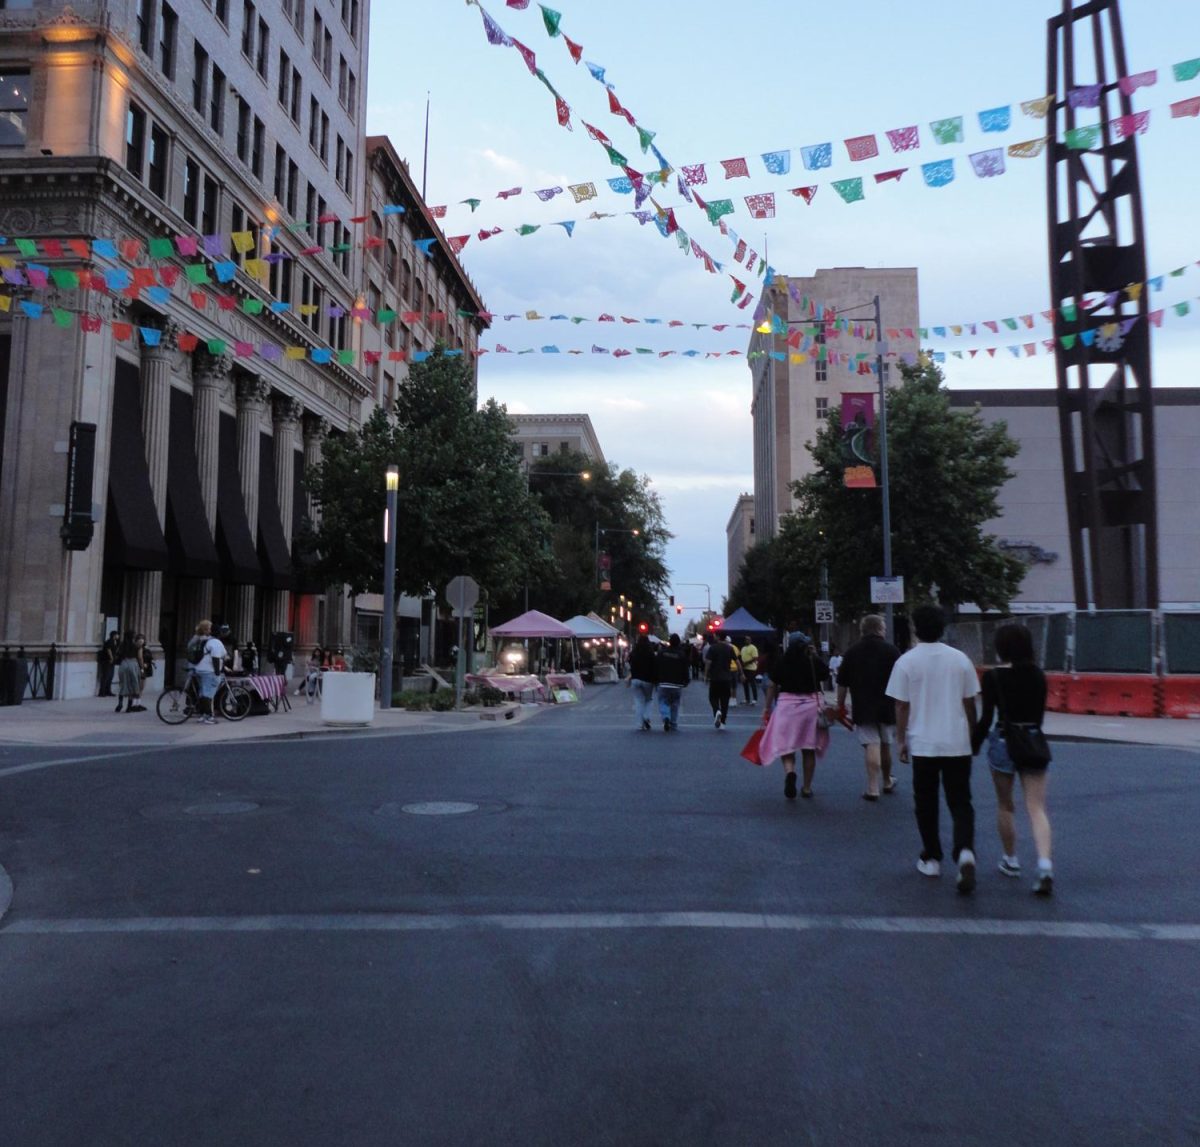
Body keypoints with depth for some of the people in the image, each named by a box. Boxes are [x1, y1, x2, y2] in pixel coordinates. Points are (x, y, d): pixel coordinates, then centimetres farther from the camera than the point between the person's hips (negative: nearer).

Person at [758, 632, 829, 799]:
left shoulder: (780, 661, -2)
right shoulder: (814, 660, -2)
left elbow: (771, 686, 0)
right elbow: (825, 674, 16)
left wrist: (768, 707, 8)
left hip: (786, 704, -1)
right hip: (812, 704, 1)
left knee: (785, 745, 2)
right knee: (809, 750, 11)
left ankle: (789, 772, -27)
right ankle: (807, 788, 18)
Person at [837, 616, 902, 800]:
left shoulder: (852, 652, 2)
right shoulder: (891, 650, -1)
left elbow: (842, 683, 4)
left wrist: (840, 706, 12)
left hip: (862, 708, -1)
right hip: (887, 708, 1)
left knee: (871, 746, -4)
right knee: (885, 745, 16)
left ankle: (873, 788, -12)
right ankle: (888, 782, 34)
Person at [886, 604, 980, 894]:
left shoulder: (906, 662, -6)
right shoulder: (960, 659, 1)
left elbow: (901, 707, -4)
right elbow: (969, 704, 6)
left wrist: (901, 740, 7)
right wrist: (971, 736, 18)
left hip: (923, 744, -1)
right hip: (957, 743, 2)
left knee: (926, 804, 13)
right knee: (961, 803, 7)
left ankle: (932, 859, 20)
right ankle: (966, 852, -15)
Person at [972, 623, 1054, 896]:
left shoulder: (993, 676, -11)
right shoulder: (1038, 675, 3)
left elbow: (986, 718, -12)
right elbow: (1039, 714, 12)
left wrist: (973, 747, -2)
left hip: (1004, 742, -3)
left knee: (1005, 806, 16)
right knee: (1037, 809, 2)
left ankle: (1011, 860, 28)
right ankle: (1045, 866, -15)